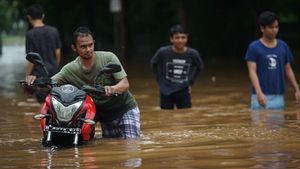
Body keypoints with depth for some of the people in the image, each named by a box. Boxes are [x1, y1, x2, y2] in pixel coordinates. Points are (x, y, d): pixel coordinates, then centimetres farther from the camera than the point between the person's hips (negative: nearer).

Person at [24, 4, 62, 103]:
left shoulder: (30, 34, -12)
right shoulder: (54, 31, 3)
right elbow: (58, 53, 8)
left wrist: (27, 76, -4)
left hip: (40, 73, -5)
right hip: (53, 72, 5)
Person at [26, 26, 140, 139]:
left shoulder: (108, 58, -18)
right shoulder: (70, 69, -10)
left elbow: (125, 84, -24)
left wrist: (112, 89, -47)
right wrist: (36, 80, -36)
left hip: (125, 108, -3)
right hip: (104, 115, 3)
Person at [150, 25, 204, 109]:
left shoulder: (192, 54, -11)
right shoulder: (163, 52, -14)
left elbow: (200, 67, 10)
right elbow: (154, 63, 7)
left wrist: (191, 83, 7)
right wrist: (160, 81, 5)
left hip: (183, 92, 0)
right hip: (166, 92, 0)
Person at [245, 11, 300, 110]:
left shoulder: (283, 46, 8)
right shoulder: (254, 48, -6)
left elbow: (288, 70, 15)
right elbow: (252, 72, -12)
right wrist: (259, 93, -26)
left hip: (279, 96, 5)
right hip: (261, 96, -4)